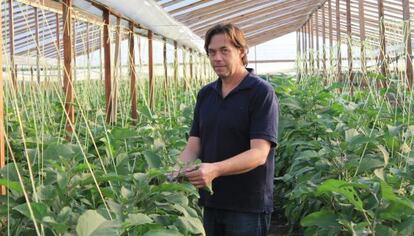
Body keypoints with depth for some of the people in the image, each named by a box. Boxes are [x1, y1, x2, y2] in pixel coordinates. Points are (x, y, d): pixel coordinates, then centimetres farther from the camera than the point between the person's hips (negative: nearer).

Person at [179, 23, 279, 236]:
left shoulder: (261, 92, -11)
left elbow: (259, 154, -20)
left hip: (248, 206, -6)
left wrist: (215, 169, -33)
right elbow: (193, 145, 6)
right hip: (211, 202, 6)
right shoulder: (205, 94, 9)